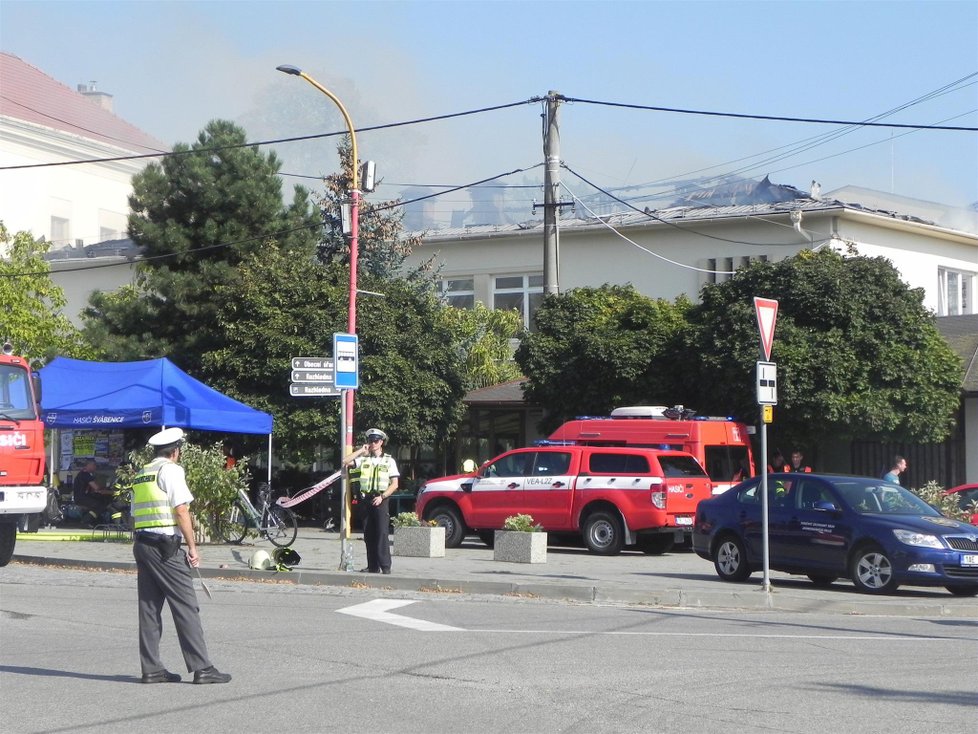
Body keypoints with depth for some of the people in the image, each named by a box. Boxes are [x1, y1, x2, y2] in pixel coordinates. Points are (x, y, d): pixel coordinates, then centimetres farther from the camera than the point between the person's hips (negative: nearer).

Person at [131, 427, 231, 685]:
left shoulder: (141, 475, 19)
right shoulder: (171, 470, -5)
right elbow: (181, 510, -12)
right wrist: (192, 547, -8)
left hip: (141, 544, 8)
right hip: (165, 545, -8)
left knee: (149, 607, 8)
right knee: (186, 607, -6)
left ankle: (151, 668, 8)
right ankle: (201, 668, -7)